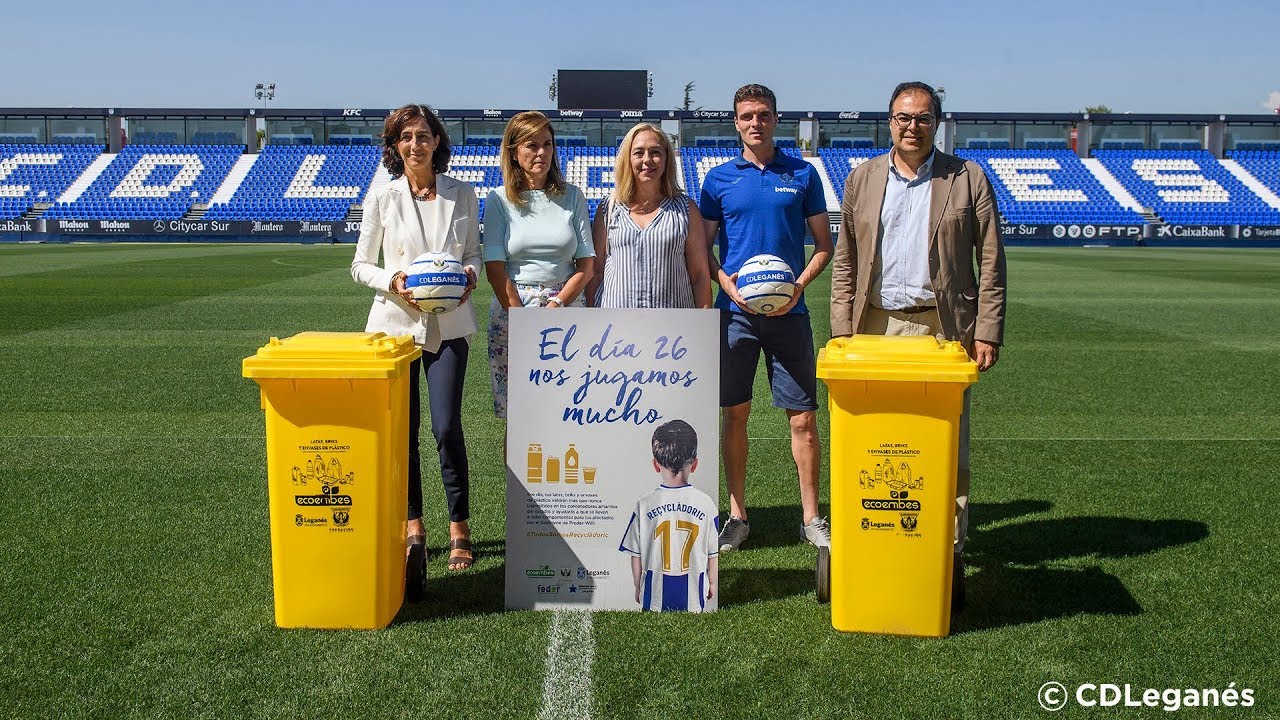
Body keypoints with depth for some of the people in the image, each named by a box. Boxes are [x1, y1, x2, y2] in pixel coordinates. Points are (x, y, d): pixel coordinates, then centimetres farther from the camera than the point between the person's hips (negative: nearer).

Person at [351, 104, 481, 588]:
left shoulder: (462, 195, 5)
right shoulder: (382, 197, 2)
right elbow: (360, 265, 6)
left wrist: (469, 274, -9)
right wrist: (393, 281, -14)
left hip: (449, 325, 0)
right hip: (395, 322, 0)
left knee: (447, 428, -7)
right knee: (402, 430, 5)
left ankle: (459, 529, 8)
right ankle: (413, 527, 20)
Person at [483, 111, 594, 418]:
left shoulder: (572, 197, 7)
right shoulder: (499, 200, 4)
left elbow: (587, 266, 4)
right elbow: (494, 269, -2)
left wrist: (554, 306, -8)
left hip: (568, 307, 1)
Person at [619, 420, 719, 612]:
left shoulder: (645, 503, -10)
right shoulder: (705, 503, -10)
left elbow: (636, 555, -3)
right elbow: (713, 553, -1)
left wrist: (638, 586, 12)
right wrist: (712, 583, 16)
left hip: (655, 595, 0)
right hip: (693, 596, 0)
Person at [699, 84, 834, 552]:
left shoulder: (803, 174, 6)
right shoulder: (719, 178, 6)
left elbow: (824, 244, 8)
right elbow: (703, 248, 9)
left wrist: (799, 285, -9)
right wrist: (727, 283, -10)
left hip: (788, 312, 0)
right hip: (734, 312, 1)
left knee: (803, 416, 1)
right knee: (734, 414, 5)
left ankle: (811, 518, 14)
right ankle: (737, 516, 18)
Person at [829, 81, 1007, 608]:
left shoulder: (968, 179, 5)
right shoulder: (862, 179, 12)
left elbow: (990, 263, 4)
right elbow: (844, 263, 12)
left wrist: (987, 333, -4)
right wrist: (841, 332, 4)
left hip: (942, 328, -2)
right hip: (875, 326, 2)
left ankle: (949, 554, 11)